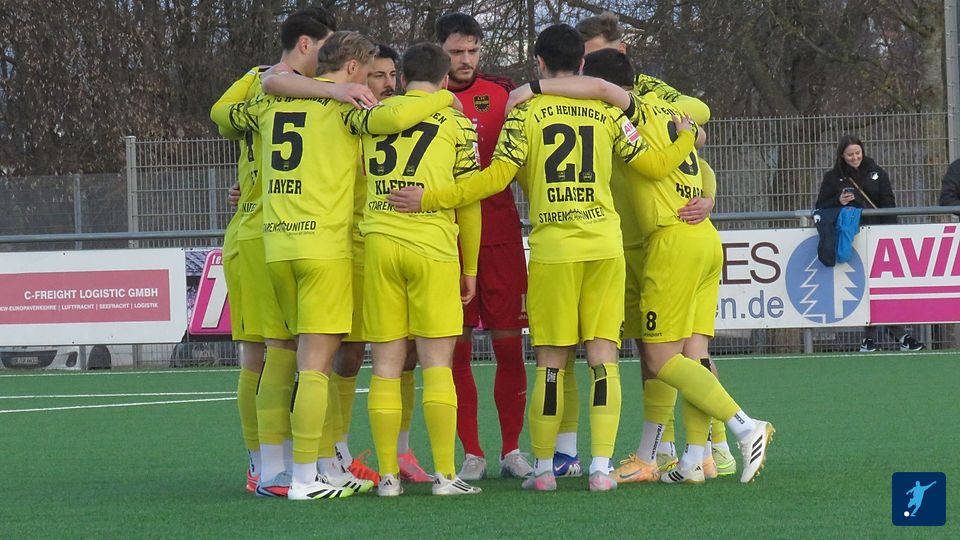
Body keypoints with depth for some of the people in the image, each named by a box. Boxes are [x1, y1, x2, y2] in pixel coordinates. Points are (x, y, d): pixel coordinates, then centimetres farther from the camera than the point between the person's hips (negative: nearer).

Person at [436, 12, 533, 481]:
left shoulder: (500, 93, 7)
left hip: (499, 235, 1)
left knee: (509, 344, 1)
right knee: (456, 348, 0)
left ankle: (512, 450, 10)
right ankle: (472, 454, 8)